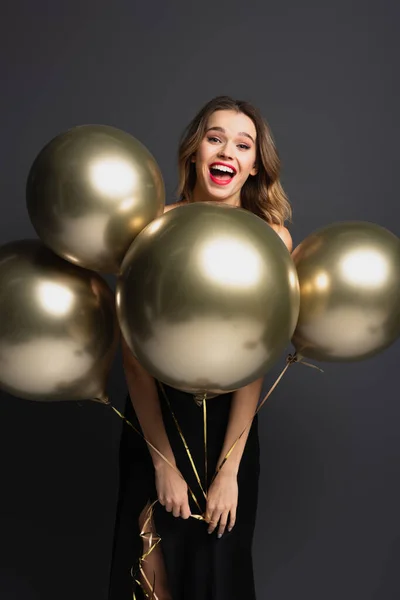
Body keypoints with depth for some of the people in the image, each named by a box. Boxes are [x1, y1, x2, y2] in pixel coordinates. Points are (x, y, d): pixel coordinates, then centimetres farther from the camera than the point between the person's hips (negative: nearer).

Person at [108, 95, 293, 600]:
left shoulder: (271, 237, -12)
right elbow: (135, 354, -14)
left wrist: (228, 470, -13)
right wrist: (164, 463, -13)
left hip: (228, 422, 1)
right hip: (155, 414, -1)